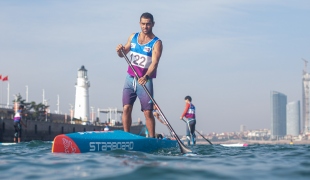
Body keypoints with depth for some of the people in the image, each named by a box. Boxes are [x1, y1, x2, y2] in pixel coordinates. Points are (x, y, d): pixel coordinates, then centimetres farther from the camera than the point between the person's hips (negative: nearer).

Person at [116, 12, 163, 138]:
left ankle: (152, 138, 3)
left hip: (145, 81, -4)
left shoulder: (156, 43, -8)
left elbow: (154, 62, -20)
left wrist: (146, 77, -37)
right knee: (126, 108, -3)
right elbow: (123, 54, 17)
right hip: (130, 79, 4)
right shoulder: (133, 37, 9)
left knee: (148, 112, -5)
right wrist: (120, 51, -8)